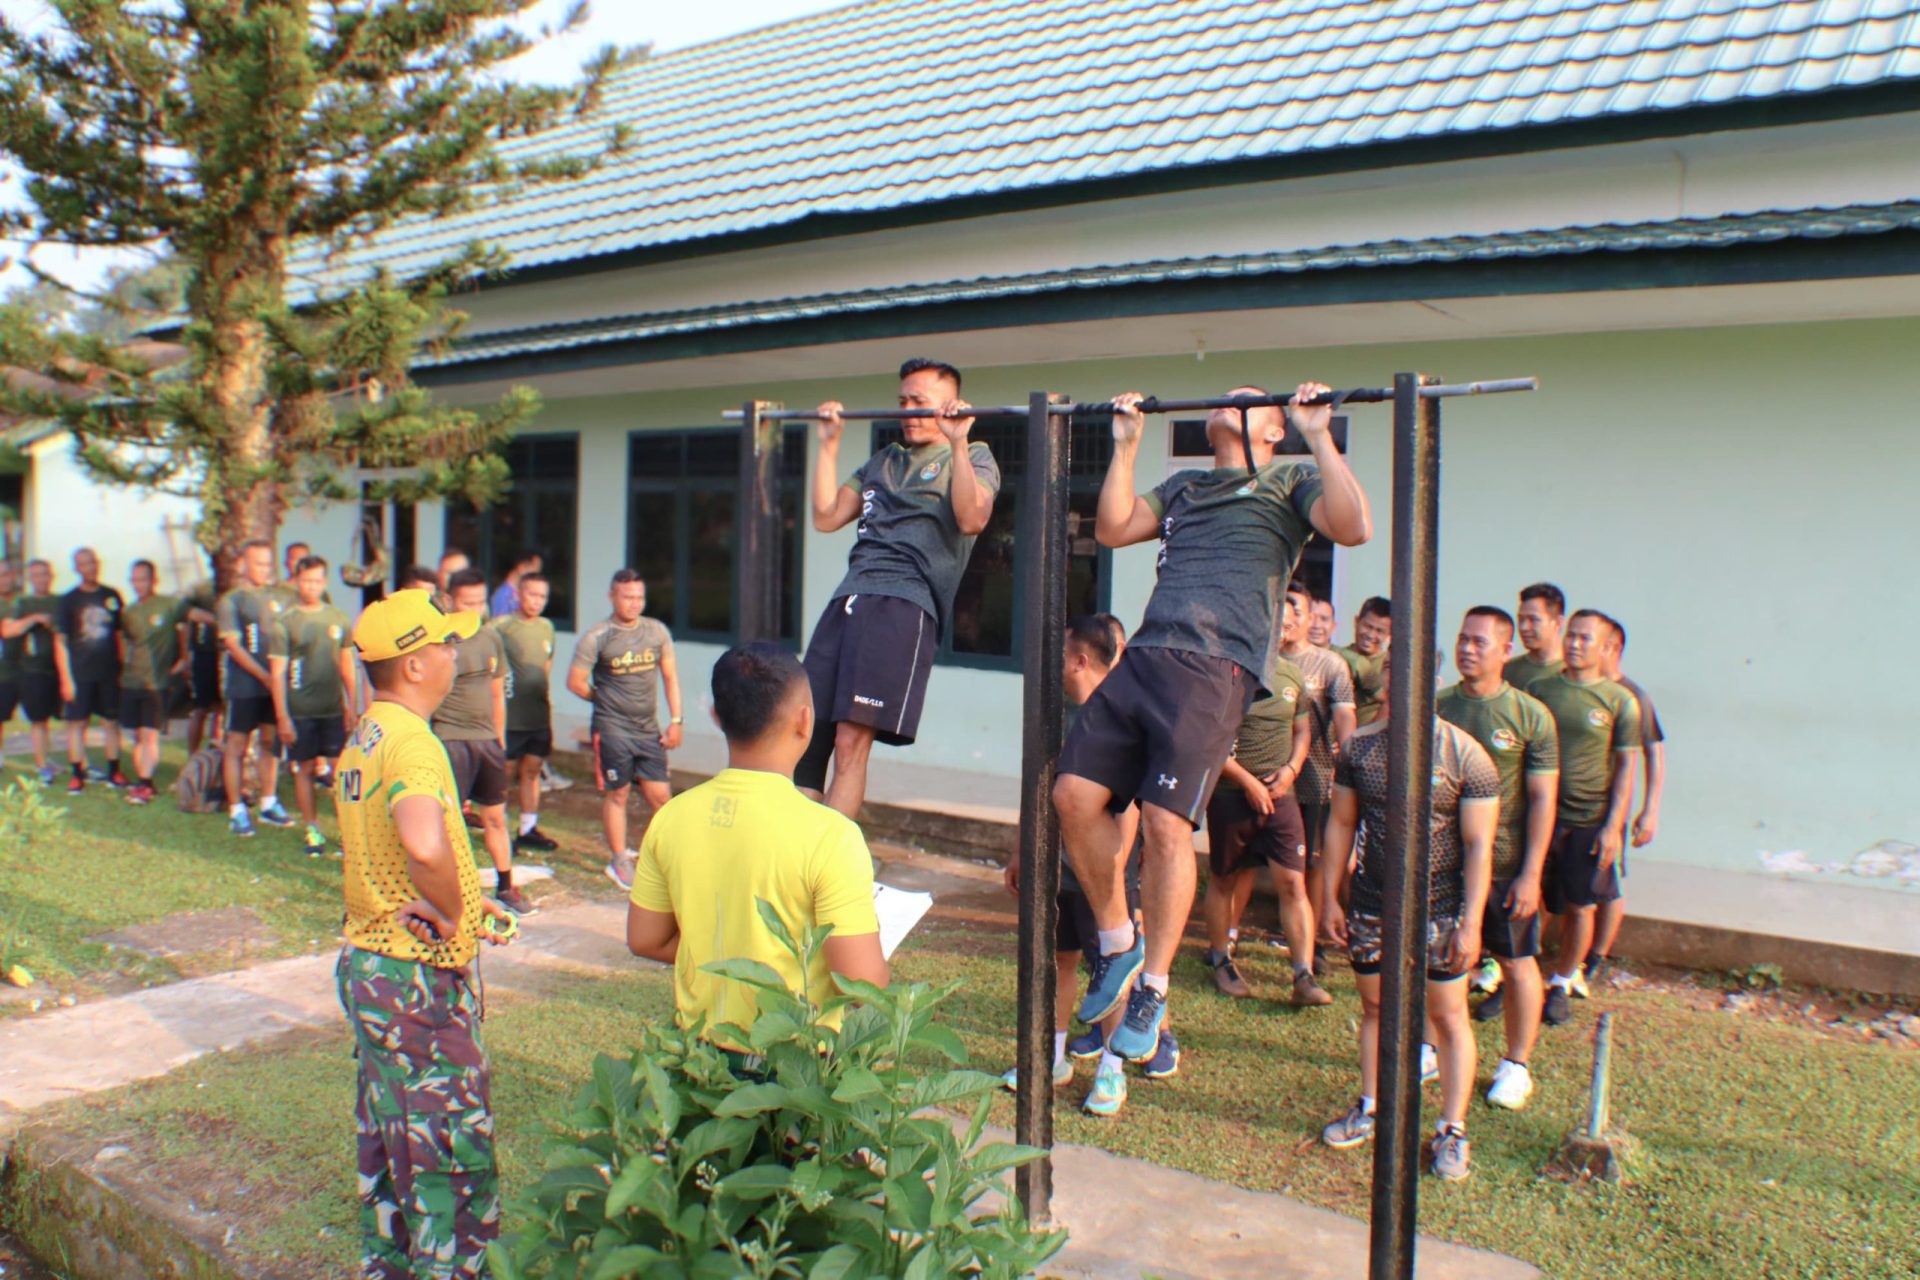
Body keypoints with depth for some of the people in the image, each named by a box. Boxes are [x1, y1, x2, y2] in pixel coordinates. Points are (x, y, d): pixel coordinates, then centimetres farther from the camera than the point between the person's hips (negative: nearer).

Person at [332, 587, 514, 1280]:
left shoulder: (362, 738, 9)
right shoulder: (411, 742, -23)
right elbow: (425, 845, -43)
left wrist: (462, 898, 7)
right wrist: (451, 912, -25)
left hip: (368, 958, 10)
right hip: (421, 978, -10)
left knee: (387, 1143, 22)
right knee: (455, 1155, 2)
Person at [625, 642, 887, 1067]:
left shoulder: (671, 819, -5)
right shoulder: (829, 835, -22)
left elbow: (644, 940, 6)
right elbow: (864, 983, -20)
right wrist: (871, 942, 0)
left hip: (698, 1052, 5)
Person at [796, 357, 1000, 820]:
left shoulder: (972, 458, 10)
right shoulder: (883, 462, 28)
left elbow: (971, 519, -11)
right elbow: (825, 517, 20)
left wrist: (957, 441, -14)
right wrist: (829, 443, 19)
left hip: (905, 603, -6)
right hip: (848, 598, 7)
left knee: (851, 739, -14)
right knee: (804, 734, -1)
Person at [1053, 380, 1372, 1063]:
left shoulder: (1290, 481, 14)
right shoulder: (1183, 486, 31)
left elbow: (1352, 527, -4)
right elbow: (1112, 529, 20)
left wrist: (1319, 435, -4)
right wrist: (1126, 444, 22)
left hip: (1216, 666, -6)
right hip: (1145, 655, 6)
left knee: (1166, 821, -14)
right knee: (1074, 794, -5)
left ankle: (1151, 990, 1)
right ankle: (1117, 941, 15)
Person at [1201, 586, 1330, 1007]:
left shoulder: (1292, 676, 8)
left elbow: (1303, 730, 20)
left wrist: (1291, 769, 1)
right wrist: (1249, 782, -13)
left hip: (1279, 794, 4)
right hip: (1231, 793, -4)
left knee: (1293, 882, -3)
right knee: (1224, 879, 10)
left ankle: (1304, 976, 1)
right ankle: (1221, 961, 27)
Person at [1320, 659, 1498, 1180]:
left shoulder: (1464, 755, -11)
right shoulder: (1359, 748, -1)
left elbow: (1478, 845, -9)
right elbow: (1340, 824, 7)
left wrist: (1471, 923, -13)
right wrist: (1331, 898, 6)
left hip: (1438, 907, -3)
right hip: (1371, 903, 3)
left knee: (1447, 1015, 4)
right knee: (1375, 1006, 14)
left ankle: (1452, 1130, 16)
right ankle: (1370, 1107, 30)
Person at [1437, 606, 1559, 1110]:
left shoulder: (1531, 716, -7)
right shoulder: (1438, 706, 1)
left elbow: (1543, 799, -7)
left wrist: (1531, 873, -12)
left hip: (1505, 863, -3)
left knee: (1517, 963, 9)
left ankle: (1517, 1065, 24)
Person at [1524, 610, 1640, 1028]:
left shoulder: (1620, 701, -2)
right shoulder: (1539, 689, 4)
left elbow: (1625, 767, -1)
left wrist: (1613, 825, -8)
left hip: (1591, 819, -1)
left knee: (1580, 907, 8)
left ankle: (1561, 984, 26)